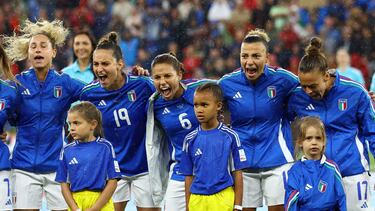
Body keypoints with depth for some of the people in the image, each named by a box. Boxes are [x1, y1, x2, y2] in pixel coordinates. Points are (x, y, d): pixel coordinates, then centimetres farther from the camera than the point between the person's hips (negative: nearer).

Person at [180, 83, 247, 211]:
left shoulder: (230, 136, -1)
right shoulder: (190, 140, 5)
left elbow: (237, 173, 2)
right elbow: (189, 177, 9)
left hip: (223, 200, -2)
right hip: (197, 201, 2)